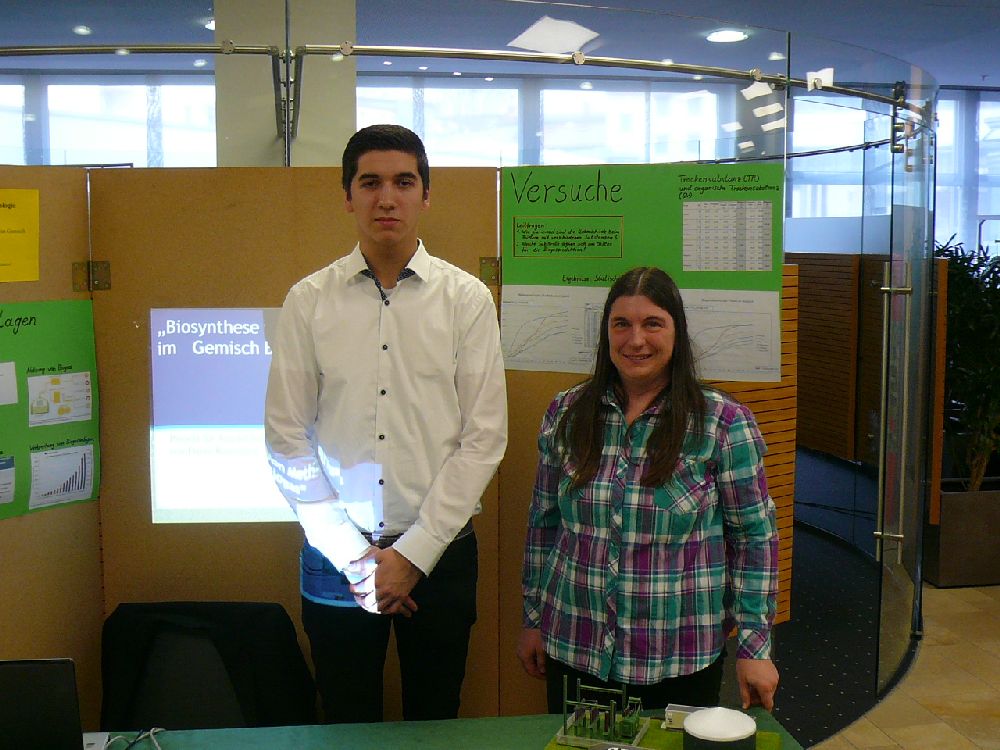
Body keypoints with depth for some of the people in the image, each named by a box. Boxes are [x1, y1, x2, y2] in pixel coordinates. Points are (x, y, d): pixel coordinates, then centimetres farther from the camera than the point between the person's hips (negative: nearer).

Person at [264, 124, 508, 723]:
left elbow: (484, 437, -5)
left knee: (435, 721, 14)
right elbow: (287, 438, -2)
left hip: (440, 550, 0)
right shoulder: (309, 300, -1)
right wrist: (352, 555, -6)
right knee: (347, 724, 14)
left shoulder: (467, 298, -2)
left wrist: (413, 554, -9)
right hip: (335, 554, 1)